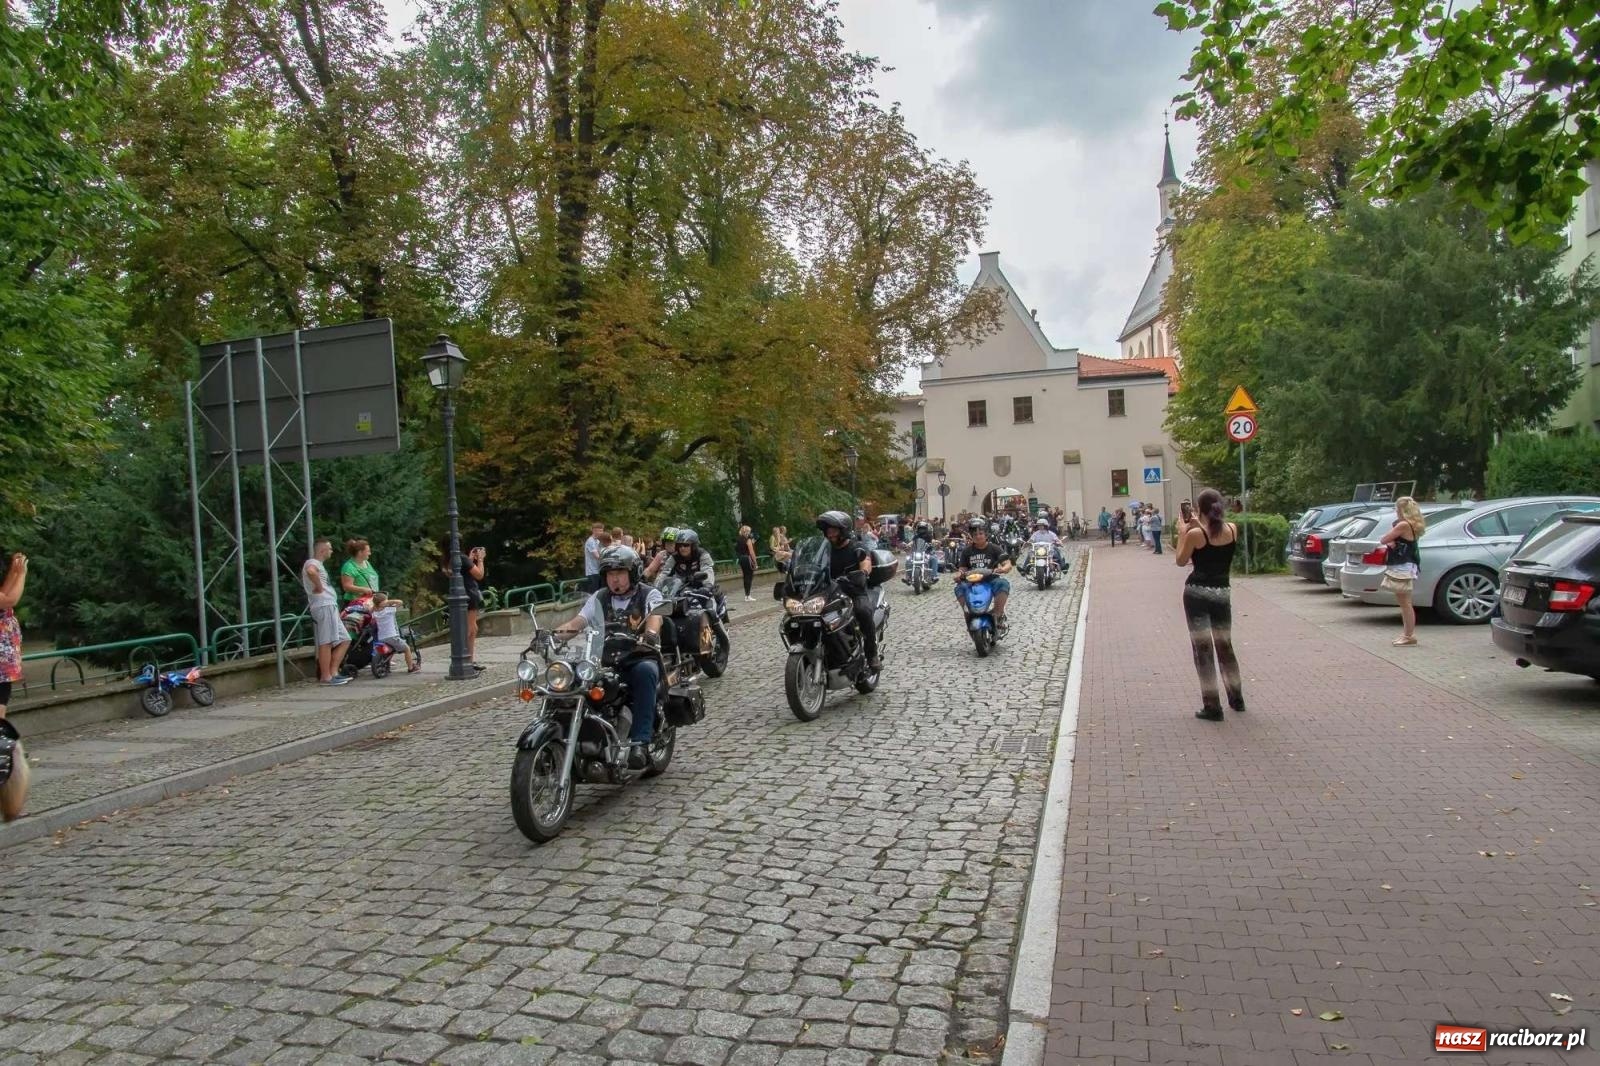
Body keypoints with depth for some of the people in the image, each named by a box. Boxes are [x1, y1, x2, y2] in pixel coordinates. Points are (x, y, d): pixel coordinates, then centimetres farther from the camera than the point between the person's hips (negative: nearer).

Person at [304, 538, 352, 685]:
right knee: (326, 643, -9)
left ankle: (333, 672, 11)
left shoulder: (318, 564, 24)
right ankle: (326, 677, -7)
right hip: (324, 607, -10)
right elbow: (310, 572, -33)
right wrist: (319, 587, -20)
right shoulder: (312, 563, -7)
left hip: (331, 607, 10)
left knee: (345, 640, 11)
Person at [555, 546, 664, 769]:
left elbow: (655, 617, -18)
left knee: (645, 671, -38)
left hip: (641, 658, -3)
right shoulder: (599, 598, 15)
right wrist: (551, 633, -18)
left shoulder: (649, 594, 4)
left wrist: (651, 634, -42)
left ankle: (639, 743, -40)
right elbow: (576, 623, 2)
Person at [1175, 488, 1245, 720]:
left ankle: (1212, 707, 1)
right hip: (1221, 593, 4)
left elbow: (1181, 561, 0)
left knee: (1202, 649, 1)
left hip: (1197, 592, -4)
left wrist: (1183, 531, 3)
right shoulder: (1233, 530, 0)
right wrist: (1198, 526, 15)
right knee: (1225, 646, 20)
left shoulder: (1195, 534, -13)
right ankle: (1236, 699, 30)